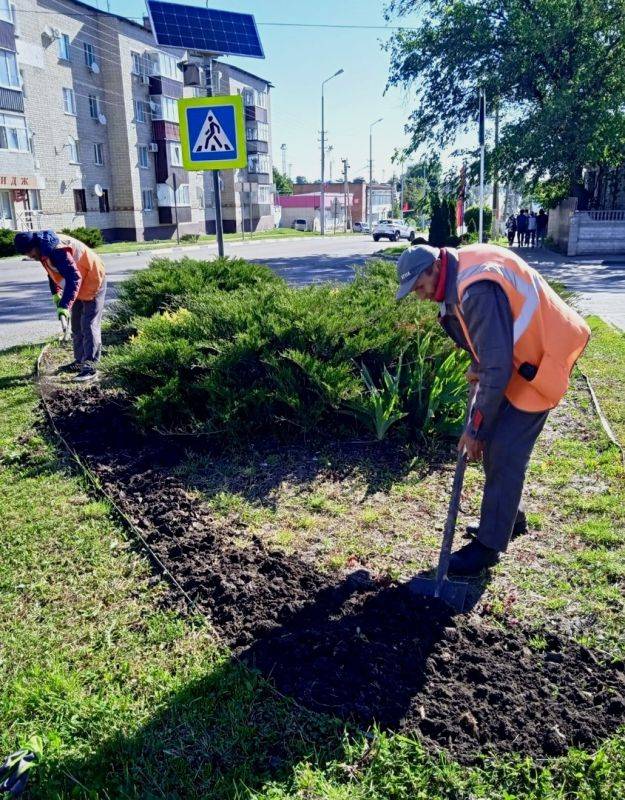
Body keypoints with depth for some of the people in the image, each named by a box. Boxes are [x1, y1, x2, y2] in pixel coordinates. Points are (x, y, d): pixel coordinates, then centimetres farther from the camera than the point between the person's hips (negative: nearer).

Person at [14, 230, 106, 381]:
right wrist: (56, 293, 4)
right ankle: (80, 360, 22)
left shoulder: (56, 250, -30)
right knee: (76, 326, 14)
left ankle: (90, 366, -10)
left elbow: (74, 278, -34)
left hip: (92, 281, -10)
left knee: (89, 326, -11)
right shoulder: (45, 248, 0)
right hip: (80, 284, 10)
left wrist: (65, 306, -36)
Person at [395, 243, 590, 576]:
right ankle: (509, 518, 31)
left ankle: (489, 545, 4)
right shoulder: (458, 274, 0)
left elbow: (497, 368, -30)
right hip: (513, 355, 10)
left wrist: (476, 428, -22)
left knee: (504, 451, -7)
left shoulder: (479, 289, -31)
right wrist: (476, 367, 6)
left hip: (538, 361, -10)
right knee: (494, 441, 14)